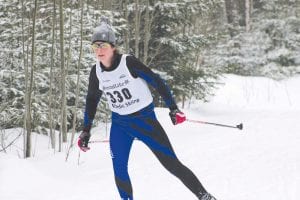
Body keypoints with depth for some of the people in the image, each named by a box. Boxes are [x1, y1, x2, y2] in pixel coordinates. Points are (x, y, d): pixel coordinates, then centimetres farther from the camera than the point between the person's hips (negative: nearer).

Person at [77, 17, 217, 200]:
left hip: (145, 119, -4)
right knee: (119, 171, -7)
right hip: (120, 125, 4)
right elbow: (92, 100, 12)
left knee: (172, 164, -4)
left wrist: (173, 109, -17)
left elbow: (157, 82, -13)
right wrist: (86, 131, 11)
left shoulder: (128, 63, -19)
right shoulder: (97, 72, -4)